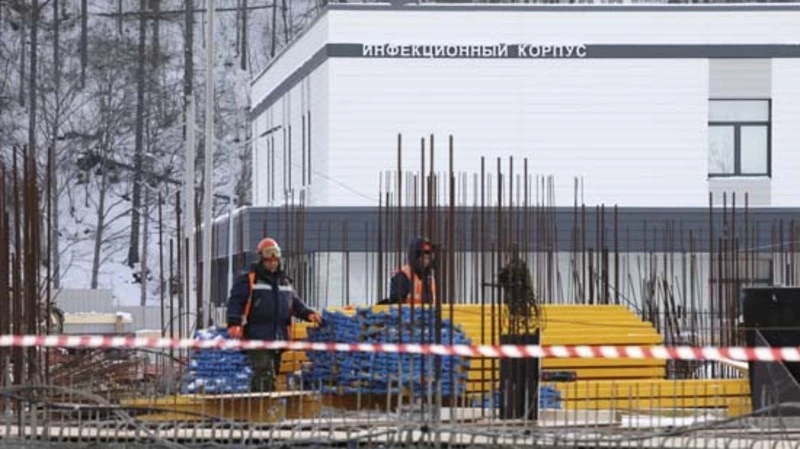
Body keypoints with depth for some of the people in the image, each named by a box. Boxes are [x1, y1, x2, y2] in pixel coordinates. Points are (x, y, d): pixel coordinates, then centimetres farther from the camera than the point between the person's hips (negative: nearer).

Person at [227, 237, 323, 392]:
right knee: (265, 373, -19)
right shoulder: (248, 280, 1)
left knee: (272, 374, 9)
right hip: (257, 338, -7)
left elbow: (295, 303, 24)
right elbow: (235, 302, -6)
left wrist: (308, 314, 6)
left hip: (278, 338, 7)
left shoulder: (285, 281, 20)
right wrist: (234, 323, -19)